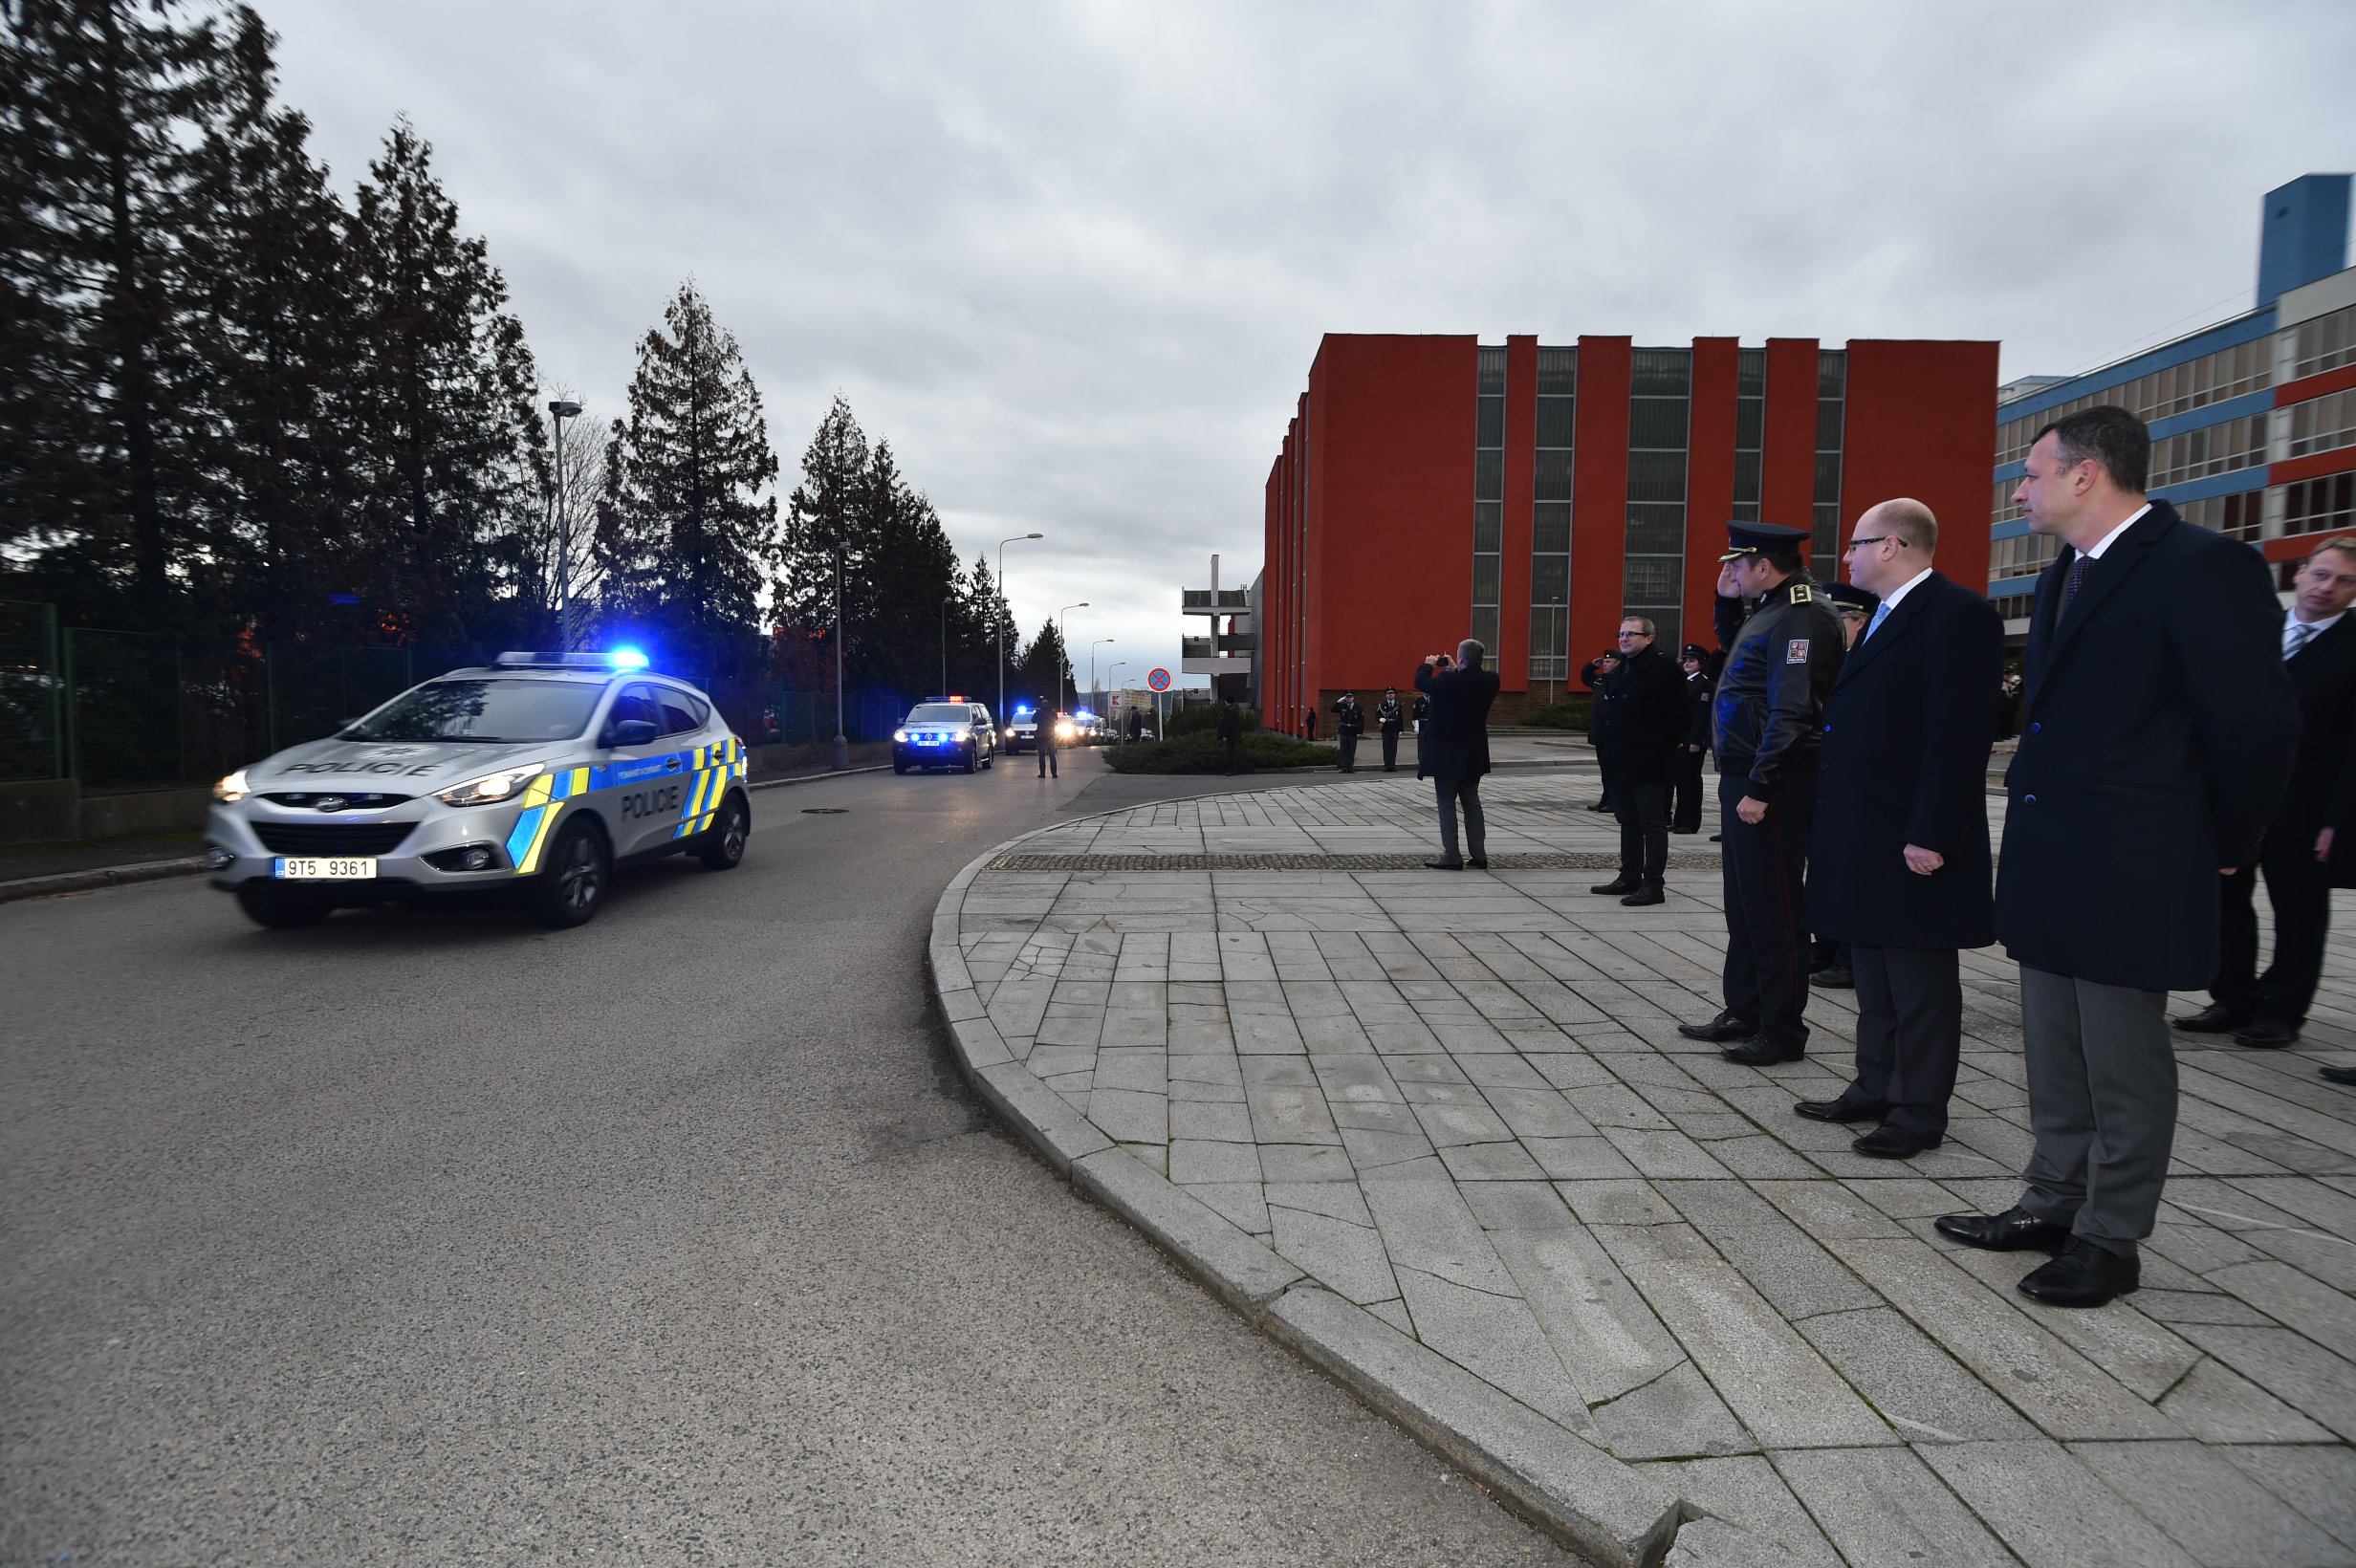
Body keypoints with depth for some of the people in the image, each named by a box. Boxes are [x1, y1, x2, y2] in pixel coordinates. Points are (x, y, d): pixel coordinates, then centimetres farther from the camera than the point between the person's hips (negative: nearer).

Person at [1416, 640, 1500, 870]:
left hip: (1447, 754, -6)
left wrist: (1429, 665, 11)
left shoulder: (1448, 682, -22)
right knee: (1472, 803, 14)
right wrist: (1455, 671, 18)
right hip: (1473, 755, 6)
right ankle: (1479, 856, 16)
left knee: (1446, 803, 2)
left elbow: (1420, 682, -7)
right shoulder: (1490, 681, -5)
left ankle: (1451, 857, 2)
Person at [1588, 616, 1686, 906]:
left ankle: (1653, 884, -1)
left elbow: (1676, 711, -12)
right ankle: (1629, 877, 23)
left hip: (1647, 763, -9)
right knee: (1628, 822, 15)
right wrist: (1605, 746, 12)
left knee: (1652, 823, -3)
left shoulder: (1662, 667, -10)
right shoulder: (1620, 670, 16)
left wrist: (1666, 747, -6)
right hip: (1620, 762, 9)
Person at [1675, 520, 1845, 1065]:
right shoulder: (1772, 608, 14)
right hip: (1743, 777, 10)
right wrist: (1727, 602, 17)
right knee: (1745, 902, 16)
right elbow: (1735, 651, 33)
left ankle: (1782, 1031, 9)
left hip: (1771, 785, -10)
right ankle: (1745, 1013, 28)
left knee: (1773, 908, -2)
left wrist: (1760, 788, -24)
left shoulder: (1801, 617, -17)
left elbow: (1792, 712, -23)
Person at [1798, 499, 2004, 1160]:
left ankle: (1920, 1113, 14)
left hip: (1912, 841, -10)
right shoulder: (1885, 617, 17)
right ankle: (1875, 1088, 29)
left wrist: (1930, 835, -23)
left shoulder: (1955, 613, -14)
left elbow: (1960, 733, -20)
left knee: (1919, 983, 3)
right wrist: (1835, 827, 15)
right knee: (1874, 978, 18)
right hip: (1865, 840, 10)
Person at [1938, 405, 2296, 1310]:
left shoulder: (2203, 566, -13)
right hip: (2047, 865, 8)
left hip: (2130, 870, -8)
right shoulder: (2061, 580, 13)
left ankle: (2110, 1239, 19)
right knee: (2053, 1058, 17)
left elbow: (2255, 720, -13)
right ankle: (2053, 1204, 30)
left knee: (2124, 1067, 5)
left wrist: (2224, 847, -4)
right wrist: (2036, 814, 11)